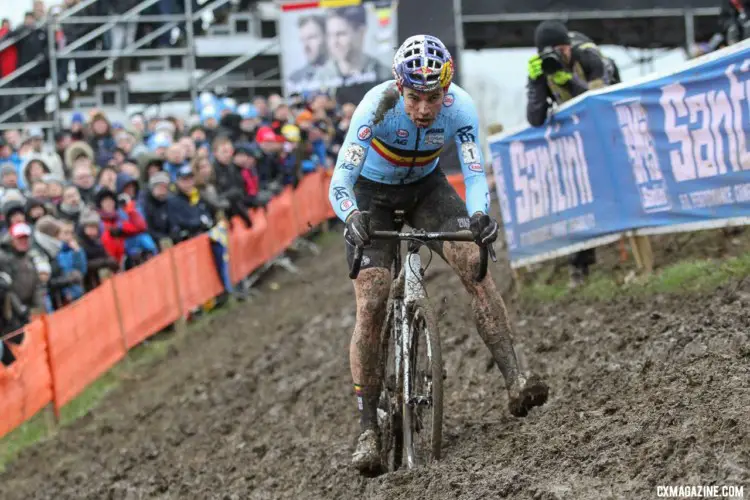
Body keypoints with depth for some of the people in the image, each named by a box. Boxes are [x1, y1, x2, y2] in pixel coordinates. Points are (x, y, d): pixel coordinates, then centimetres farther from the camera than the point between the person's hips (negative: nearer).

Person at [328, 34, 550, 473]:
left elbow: (475, 173, -28)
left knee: (476, 265, -22)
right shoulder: (378, 106, -33)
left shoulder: (460, 108, -27)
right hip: (373, 194, -2)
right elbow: (339, 182, -34)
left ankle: (515, 381, -22)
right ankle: (368, 429, -9)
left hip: (425, 186, 2)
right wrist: (352, 217, -55)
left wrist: (479, 215, -50)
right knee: (371, 304, -14)